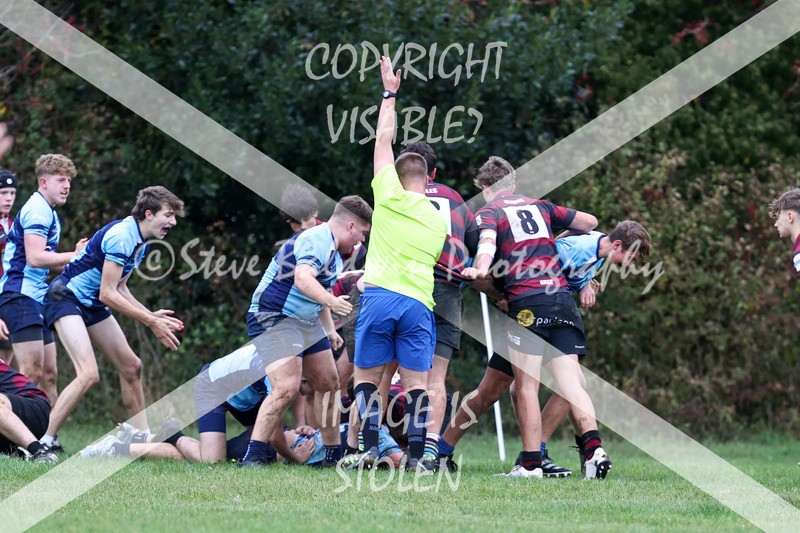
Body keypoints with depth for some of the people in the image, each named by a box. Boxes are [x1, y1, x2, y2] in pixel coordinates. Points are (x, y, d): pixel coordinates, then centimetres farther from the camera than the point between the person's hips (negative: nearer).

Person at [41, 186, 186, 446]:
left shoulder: (140, 241, 7)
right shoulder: (122, 236, -23)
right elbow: (108, 293, -24)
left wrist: (151, 316, 5)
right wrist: (151, 322, -18)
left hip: (93, 305, 10)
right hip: (66, 298, -10)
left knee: (131, 367, 11)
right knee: (89, 374, -24)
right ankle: (42, 442, -21)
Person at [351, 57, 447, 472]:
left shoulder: (390, 196, 4)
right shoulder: (438, 220, 15)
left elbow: (384, 139, 14)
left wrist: (390, 94, 24)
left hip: (380, 295, -2)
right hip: (418, 302, 2)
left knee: (367, 377, 5)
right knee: (416, 382, 1)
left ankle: (370, 447, -8)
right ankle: (416, 454, -7)